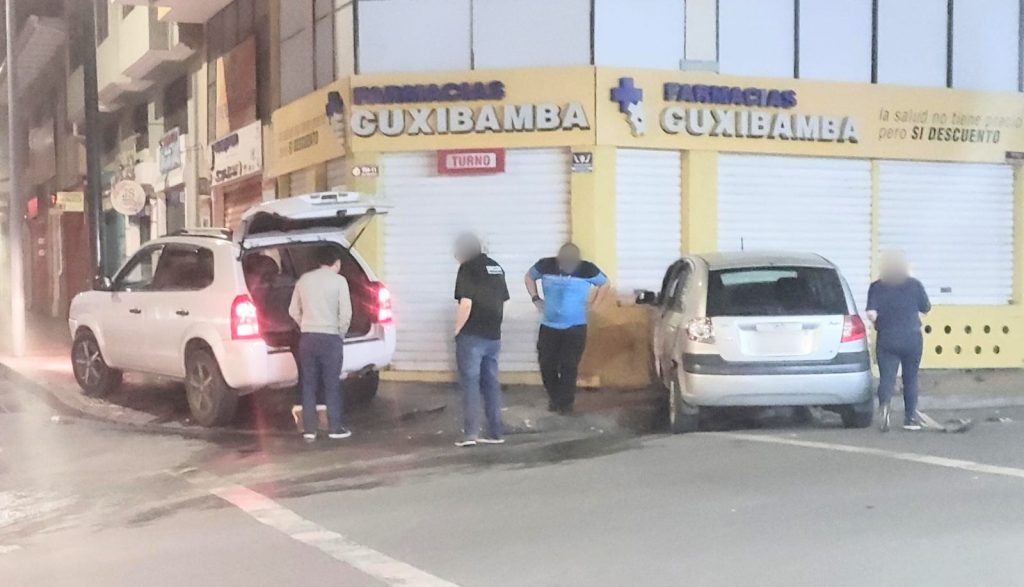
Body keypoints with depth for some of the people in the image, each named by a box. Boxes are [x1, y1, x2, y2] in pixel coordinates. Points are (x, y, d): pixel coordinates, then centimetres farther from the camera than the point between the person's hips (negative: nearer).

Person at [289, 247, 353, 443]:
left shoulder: (304, 280, 9)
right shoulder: (338, 280, -4)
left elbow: (294, 311, 12)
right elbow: (346, 313, -7)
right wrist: (341, 333, 7)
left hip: (307, 338, 4)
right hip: (330, 338, -4)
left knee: (308, 385, 8)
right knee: (332, 385, 5)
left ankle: (309, 429, 9)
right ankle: (335, 428, 8)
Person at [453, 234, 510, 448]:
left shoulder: (467, 269, -10)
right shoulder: (496, 267, 13)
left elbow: (466, 304, -18)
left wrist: (457, 329, -7)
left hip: (472, 335, -7)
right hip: (493, 336, 7)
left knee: (470, 383, -2)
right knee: (491, 383, 12)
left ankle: (470, 433, -6)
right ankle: (496, 432, 14)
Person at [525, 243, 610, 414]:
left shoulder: (588, 269, -11)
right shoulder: (545, 265, -9)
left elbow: (604, 284, 6)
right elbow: (529, 277, 11)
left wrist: (592, 305, 0)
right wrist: (536, 299, 3)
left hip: (575, 327, -2)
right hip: (549, 326, 2)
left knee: (569, 366, -4)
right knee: (547, 365, 3)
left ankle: (566, 402, 11)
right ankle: (555, 398, 24)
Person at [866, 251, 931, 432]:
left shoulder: (877, 287, -4)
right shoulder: (914, 285, -2)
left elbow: (871, 313, -12)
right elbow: (926, 308, 6)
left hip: (887, 340, -1)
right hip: (912, 339, 1)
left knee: (886, 377, -2)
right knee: (910, 379, 14)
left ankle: (885, 405, -31)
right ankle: (910, 418, 19)